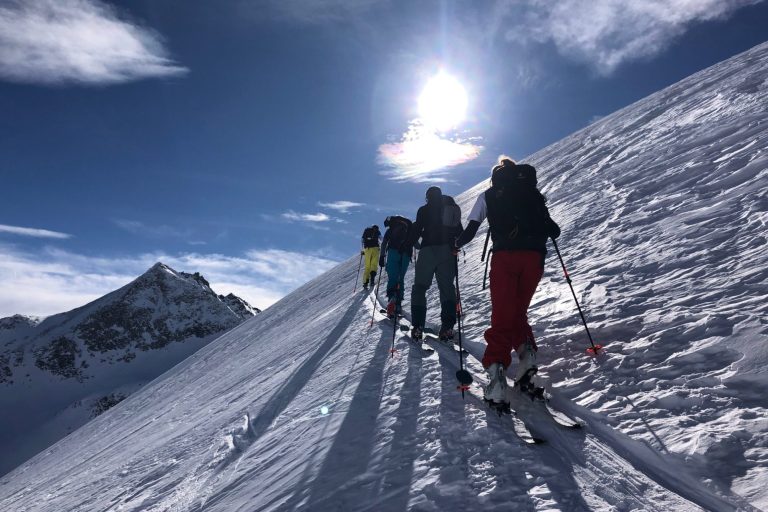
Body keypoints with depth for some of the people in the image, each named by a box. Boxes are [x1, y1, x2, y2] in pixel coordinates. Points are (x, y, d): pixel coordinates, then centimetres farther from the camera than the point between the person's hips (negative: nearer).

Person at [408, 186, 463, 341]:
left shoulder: (424, 210, 1)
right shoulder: (453, 209, 14)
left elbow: (416, 230, -5)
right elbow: (460, 231, 15)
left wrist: (410, 245, 8)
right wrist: (456, 244, 30)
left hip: (428, 250, -3)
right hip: (448, 251, 4)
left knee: (420, 287, 3)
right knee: (447, 287, 8)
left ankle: (418, 327, -6)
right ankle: (447, 326, -5)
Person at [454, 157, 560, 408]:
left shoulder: (488, 195, 15)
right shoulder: (534, 193, 19)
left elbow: (471, 229, 8)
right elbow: (552, 229, 15)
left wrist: (457, 244, 26)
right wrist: (552, 230, 38)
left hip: (504, 256, -2)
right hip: (534, 256, 2)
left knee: (502, 315, -2)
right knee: (518, 311, 17)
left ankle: (497, 367, -18)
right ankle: (525, 350, -5)